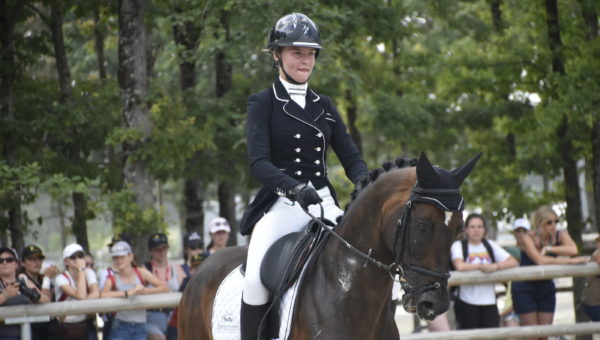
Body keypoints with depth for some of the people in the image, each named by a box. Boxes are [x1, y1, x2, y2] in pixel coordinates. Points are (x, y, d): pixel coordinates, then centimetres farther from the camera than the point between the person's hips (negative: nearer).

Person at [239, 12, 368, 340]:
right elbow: (259, 162, -12)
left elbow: (351, 157, 10)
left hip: (325, 204, 4)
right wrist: (295, 188, -30)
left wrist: (365, 185, -14)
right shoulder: (263, 103, 1)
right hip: (281, 205, -4)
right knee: (256, 278, -26)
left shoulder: (324, 106, 15)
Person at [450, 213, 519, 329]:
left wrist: (496, 266, -15)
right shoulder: (458, 245, -2)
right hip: (468, 303, -4)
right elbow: (460, 266, -22)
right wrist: (481, 266, -9)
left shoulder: (490, 245, 11)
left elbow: (513, 262, 3)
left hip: (489, 302, 4)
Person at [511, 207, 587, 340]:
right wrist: (571, 261, -31)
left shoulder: (560, 235, -5)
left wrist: (549, 248, -29)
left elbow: (573, 249, -27)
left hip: (546, 288, 4)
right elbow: (540, 260, -32)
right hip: (525, 290, -4)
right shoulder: (527, 238, -17)